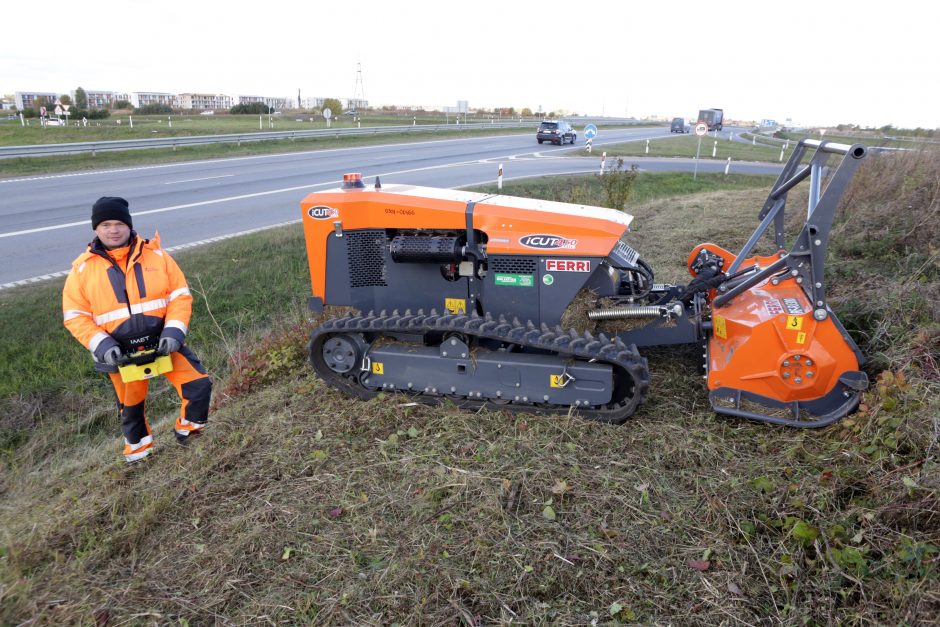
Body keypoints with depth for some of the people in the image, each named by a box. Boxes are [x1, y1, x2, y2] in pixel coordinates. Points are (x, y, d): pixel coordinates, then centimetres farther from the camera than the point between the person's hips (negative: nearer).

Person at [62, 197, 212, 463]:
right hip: (120, 352, 1)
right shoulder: (83, 268, -5)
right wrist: (101, 344, -16)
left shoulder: (156, 255, -4)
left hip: (163, 343, 0)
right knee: (130, 407, 18)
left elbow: (180, 295, -3)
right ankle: (139, 452, 44)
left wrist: (173, 331, -16)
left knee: (199, 385, -10)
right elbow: (75, 316, -2)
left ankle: (188, 432, 18)